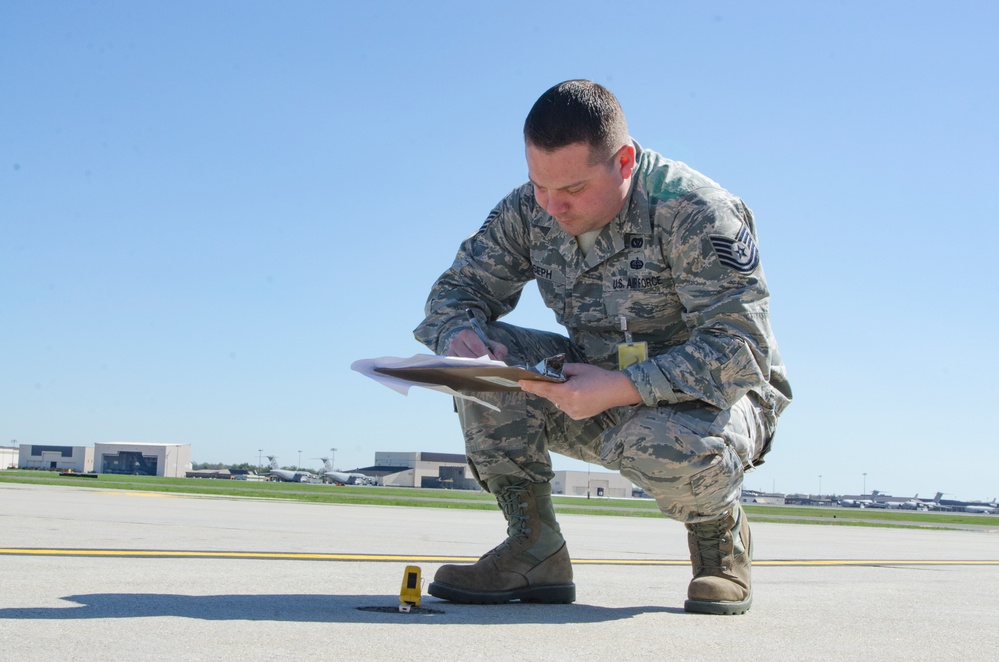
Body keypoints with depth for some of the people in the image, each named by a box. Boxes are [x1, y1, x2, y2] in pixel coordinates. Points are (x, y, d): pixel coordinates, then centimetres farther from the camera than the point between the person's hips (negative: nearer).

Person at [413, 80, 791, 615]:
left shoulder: (694, 213, -23)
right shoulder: (528, 211, -6)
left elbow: (741, 351, -28)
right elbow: (458, 288, 0)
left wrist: (620, 388, -40)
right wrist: (458, 334, -27)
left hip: (711, 393, -5)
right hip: (603, 393, 6)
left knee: (662, 447, -40)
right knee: (485, 356, -17)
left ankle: (720, 530, -3)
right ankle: (535, 551, -13)